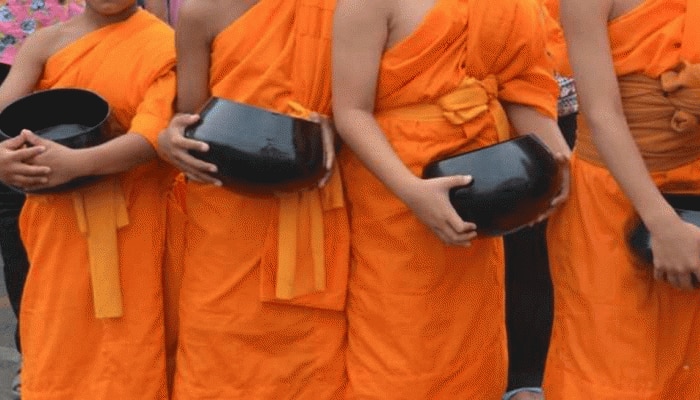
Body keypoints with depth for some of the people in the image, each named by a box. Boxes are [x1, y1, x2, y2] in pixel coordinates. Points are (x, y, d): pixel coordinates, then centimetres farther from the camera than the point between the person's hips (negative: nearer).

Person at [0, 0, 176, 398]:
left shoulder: (164, 45, -6)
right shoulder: (46, 43, 3)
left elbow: (152, 136, -19)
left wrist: (75, 163, -33)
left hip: (131, 229, -3)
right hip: (57, 225, 3)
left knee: (128, 350, 3)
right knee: (56, 348, 9)